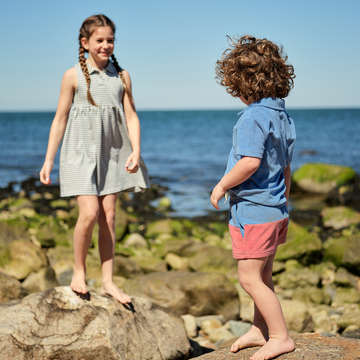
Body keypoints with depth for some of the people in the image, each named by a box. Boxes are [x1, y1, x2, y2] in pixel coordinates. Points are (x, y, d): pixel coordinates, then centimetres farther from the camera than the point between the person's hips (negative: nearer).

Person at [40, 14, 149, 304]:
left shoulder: (122, 76, 5)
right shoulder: (73, 76, -3)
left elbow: (131, 116, 2)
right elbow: (60, 119, 0)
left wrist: (136, 150, -13)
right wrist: (49, 159, -1)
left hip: (111, 155, 3)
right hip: (80, 153, -3)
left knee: (109, 217, 4)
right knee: (89, 213, -14)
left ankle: (108, 282, 13)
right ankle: (79, 271, 9)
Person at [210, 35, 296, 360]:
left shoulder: (253, 116, -19)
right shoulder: (282, 116, 10)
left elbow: (250, 162, -30)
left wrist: (222, 186, -16)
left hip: (253, 210, -10)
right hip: (275, 209, 10)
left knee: (250, 278, -2)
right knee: (263, 276, 19)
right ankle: (260, 331, 32)